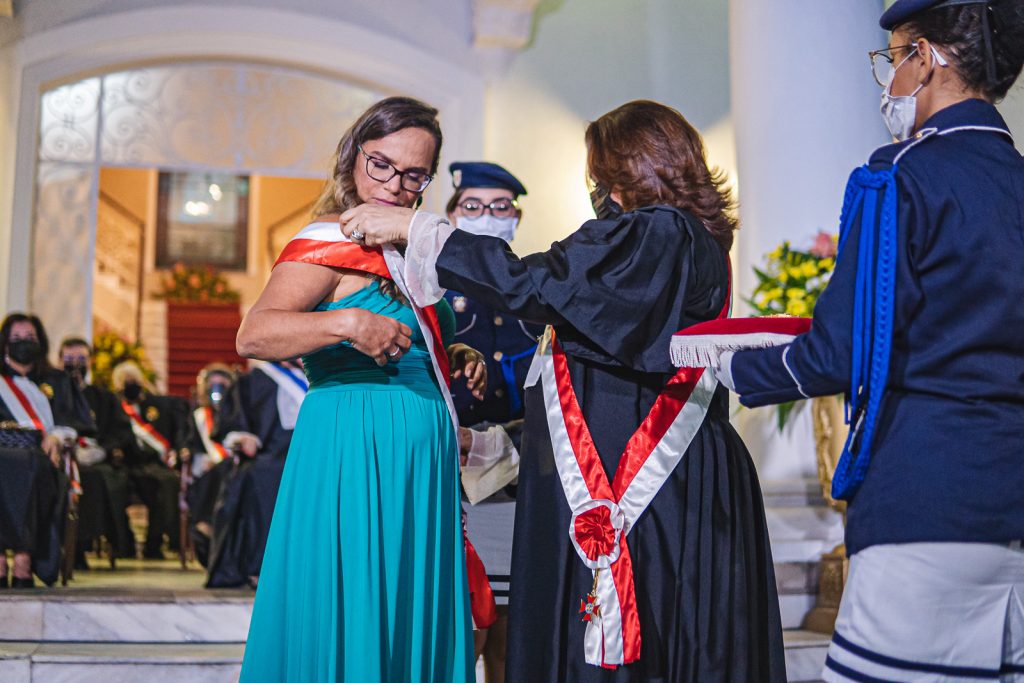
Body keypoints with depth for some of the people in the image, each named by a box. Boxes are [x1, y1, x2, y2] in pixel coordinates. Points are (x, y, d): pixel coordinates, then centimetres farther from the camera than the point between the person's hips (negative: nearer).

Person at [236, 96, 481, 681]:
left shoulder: (405, 249, 16)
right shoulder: (330, 241, -8)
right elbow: (254, 336, -22)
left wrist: (456, 360, 10)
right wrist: (348, 323, -35)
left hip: (420, 454, 8)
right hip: (356, 446, -8)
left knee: (412, 624, 13)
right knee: (350, 625, -2)